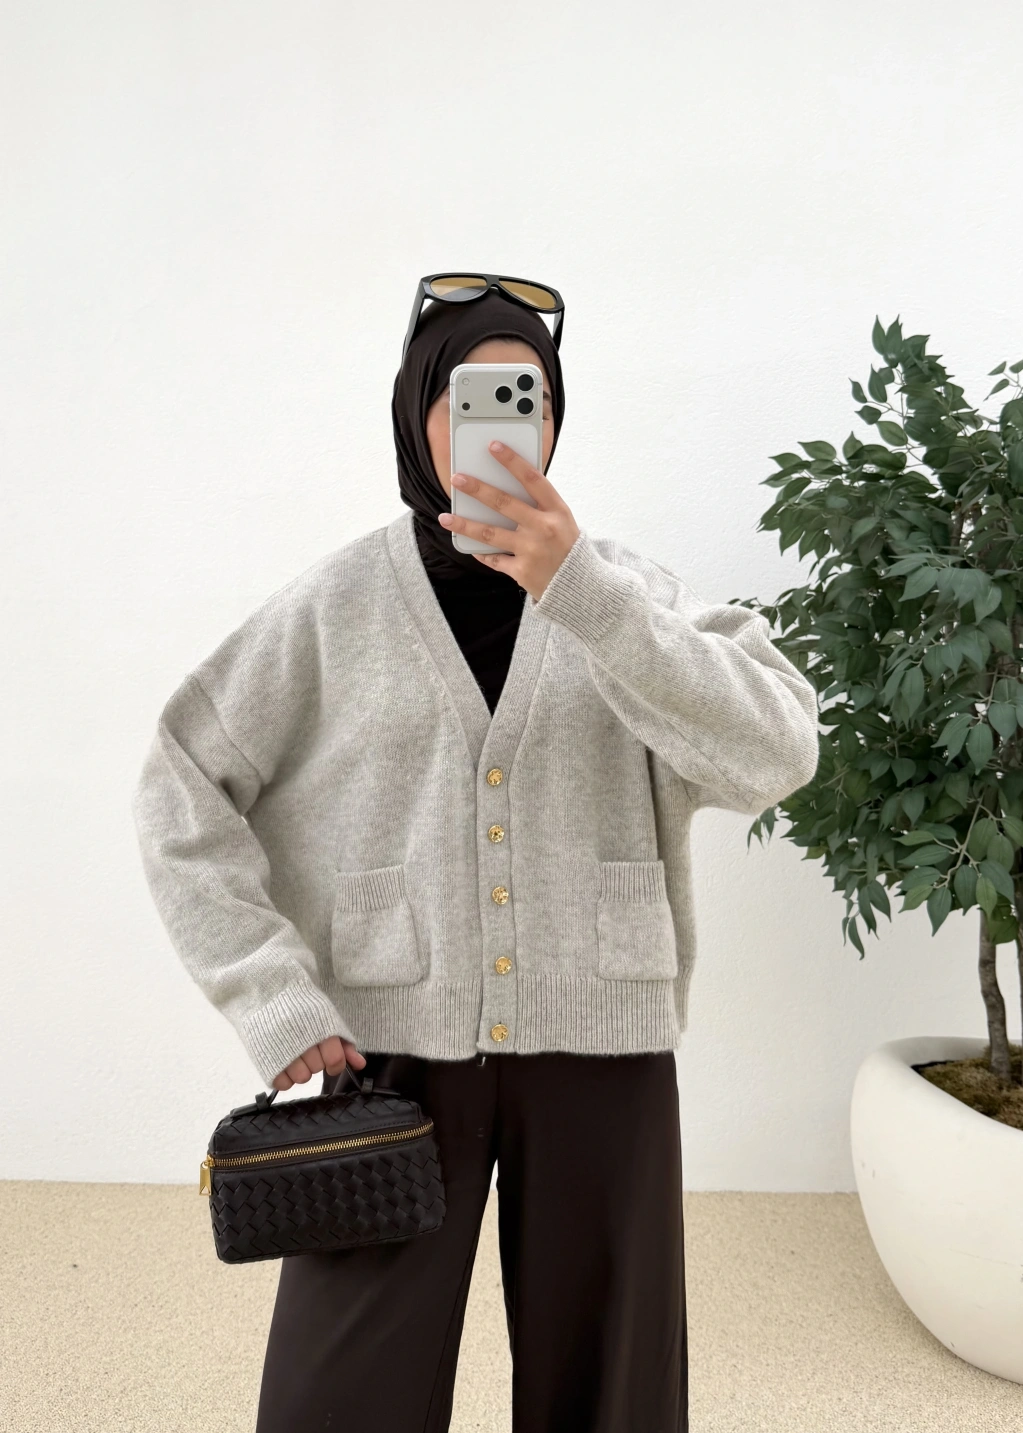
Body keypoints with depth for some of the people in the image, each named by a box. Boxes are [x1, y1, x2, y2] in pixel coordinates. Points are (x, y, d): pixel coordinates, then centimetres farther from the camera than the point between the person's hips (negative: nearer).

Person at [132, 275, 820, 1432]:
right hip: (393, 1043, -1)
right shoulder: (336, 603, 0)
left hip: (597, 1038, 1)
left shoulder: (624, 593, 2)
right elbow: (183, 793, 2)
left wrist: (577, 586, -22)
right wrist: (275, 1003, -8)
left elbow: (772, 756, -13)